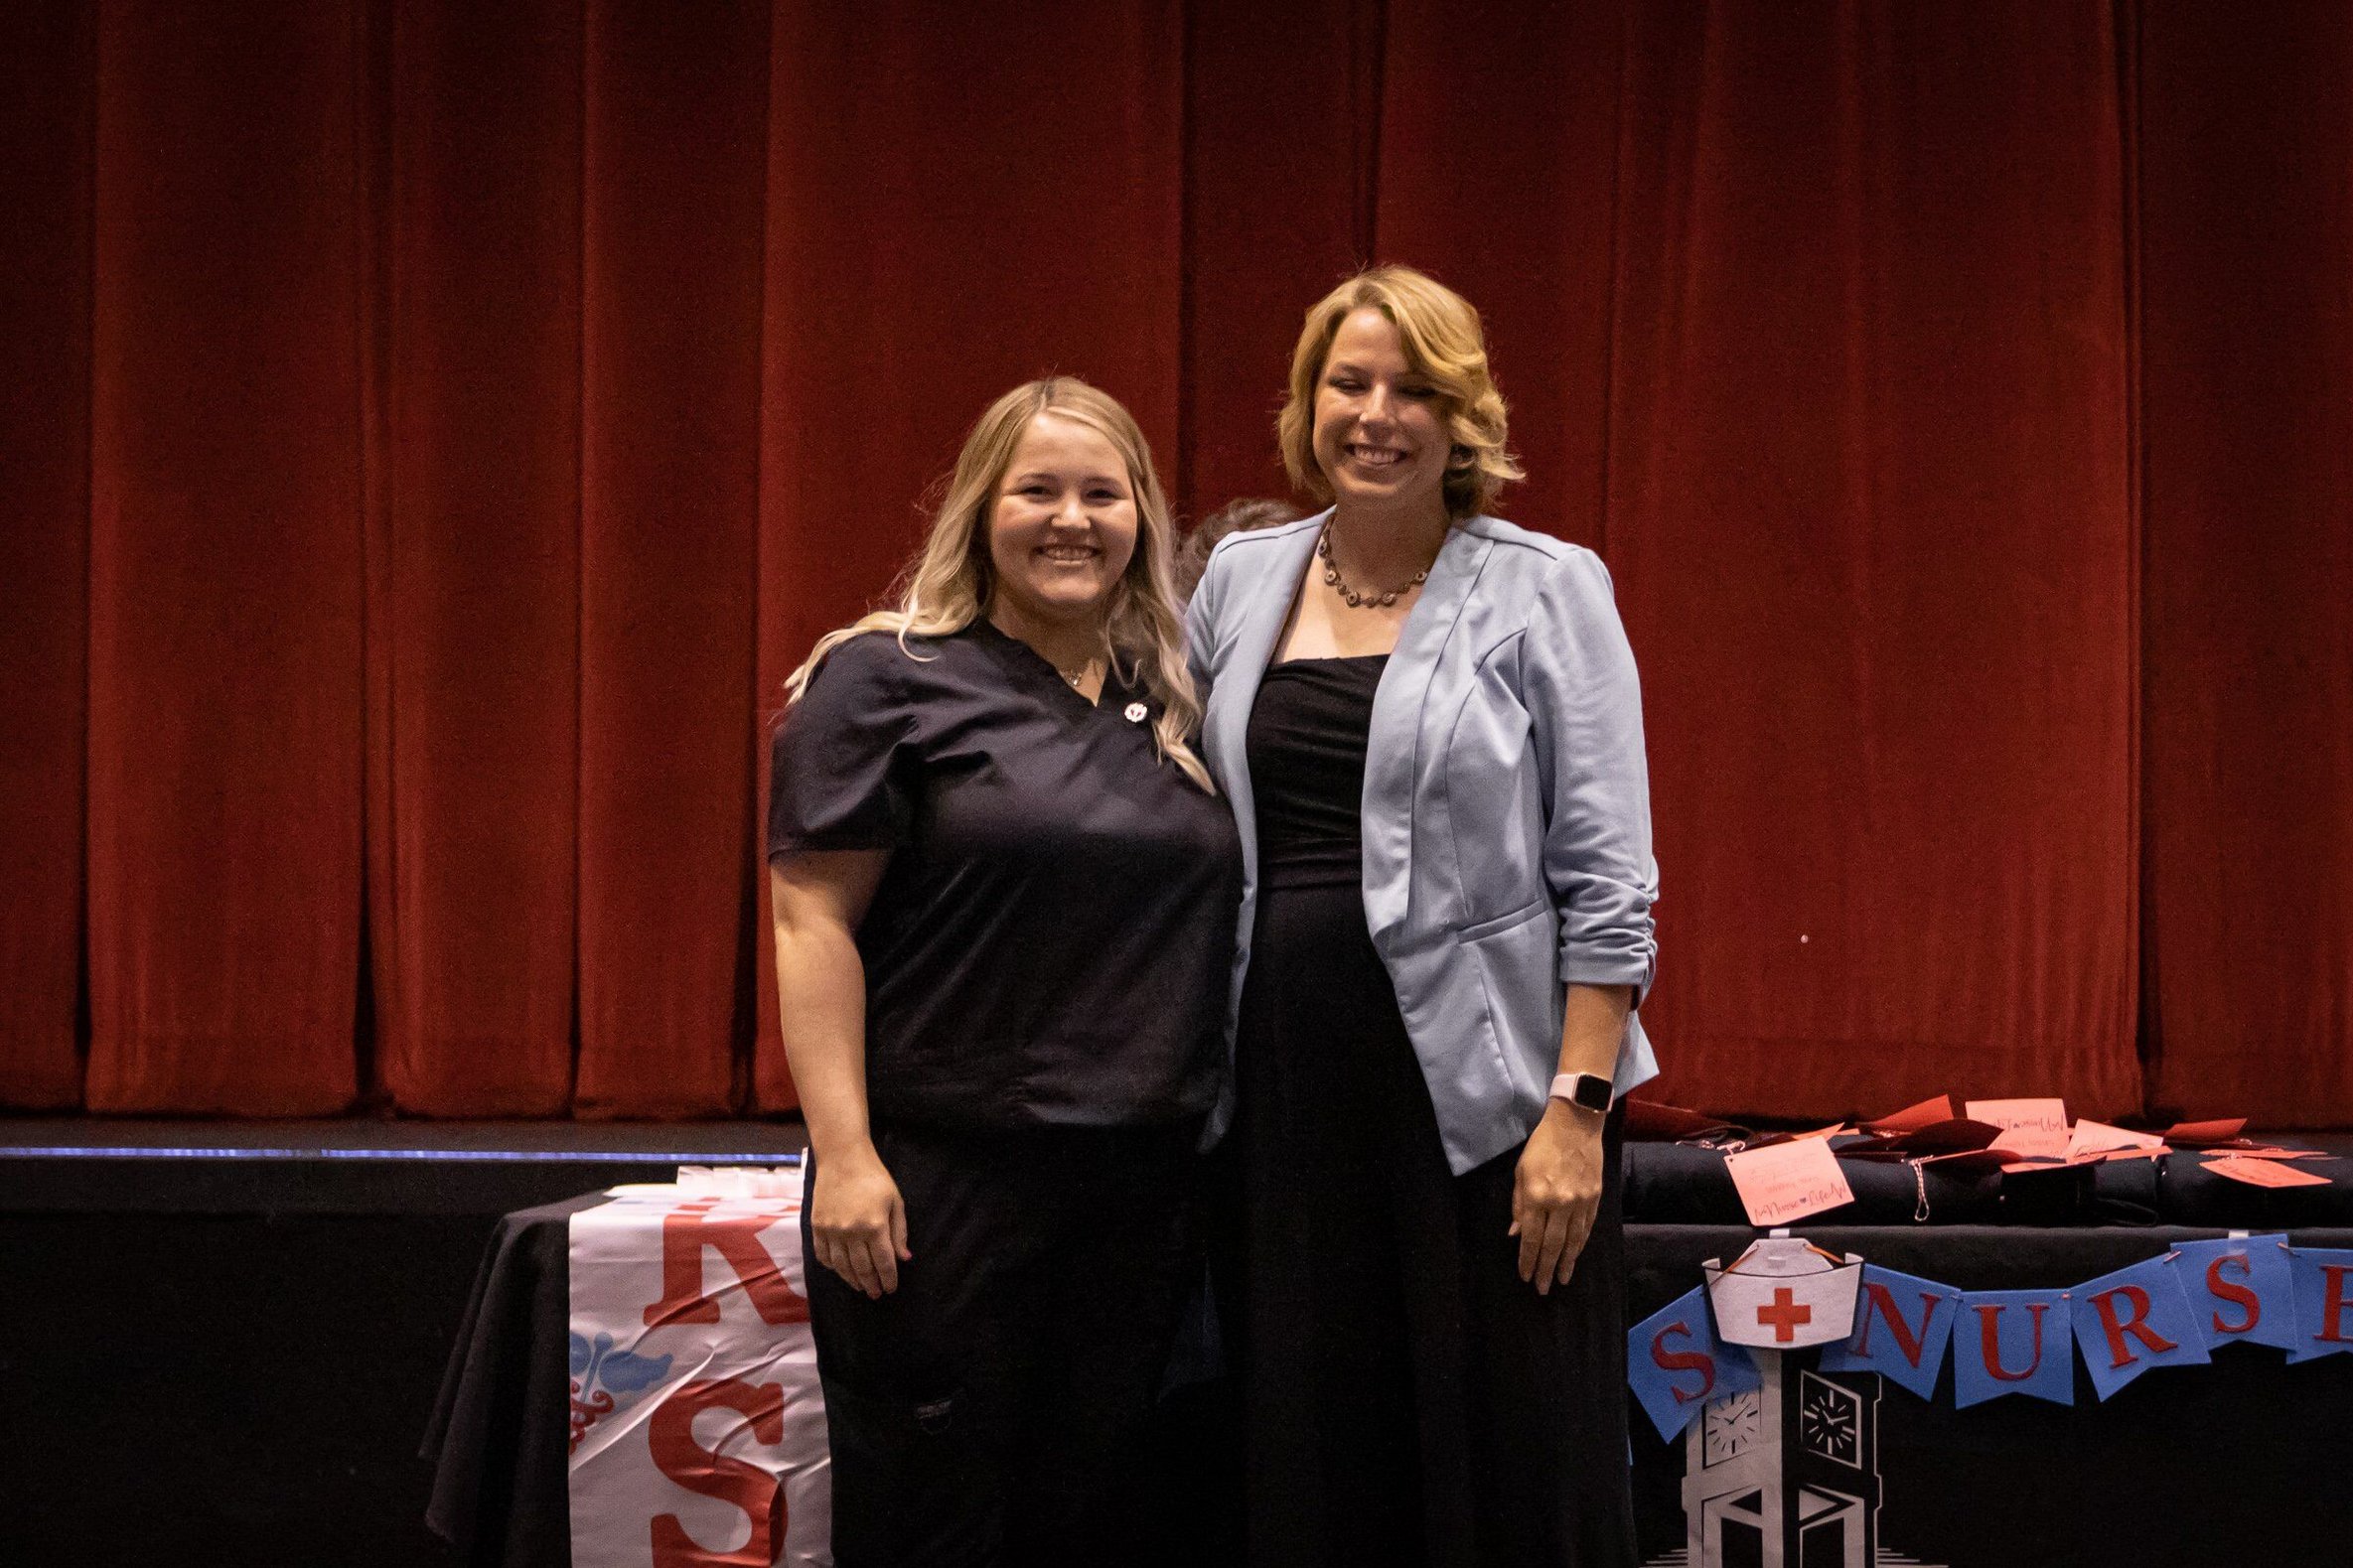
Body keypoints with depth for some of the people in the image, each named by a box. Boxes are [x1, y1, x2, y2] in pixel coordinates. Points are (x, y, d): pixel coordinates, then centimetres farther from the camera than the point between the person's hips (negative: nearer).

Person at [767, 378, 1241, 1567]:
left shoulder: (1173, 704, 12)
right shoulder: (890, 679, -4)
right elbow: (812, 919, -9)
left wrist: (1212, 1140, 13)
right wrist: (843, 1152, -16)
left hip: (1144, 1189, 5)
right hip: (943, 1183, -5)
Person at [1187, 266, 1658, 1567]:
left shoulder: (1546, 592, -1)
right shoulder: (1240, 582, 11)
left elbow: (1606, 878, -5)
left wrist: (1578, 1108, -12)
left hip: (1478, 1092, -3)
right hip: (1283, 1082, 4)